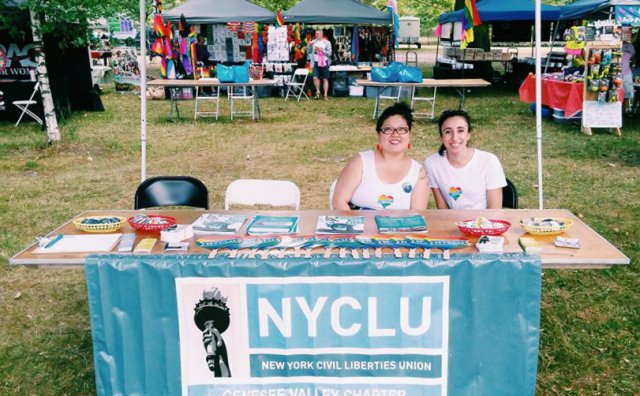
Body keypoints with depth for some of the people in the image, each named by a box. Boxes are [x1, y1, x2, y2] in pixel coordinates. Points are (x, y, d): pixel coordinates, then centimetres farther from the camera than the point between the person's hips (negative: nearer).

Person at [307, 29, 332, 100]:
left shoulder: (326, 42, 1)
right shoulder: (313, 42, 10)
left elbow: (329, 53, -4)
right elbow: (309, 52, 9)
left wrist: (321, 50, -15)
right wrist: (309, 45, -8)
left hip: (324, 63, -2)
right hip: (316, 62, 2)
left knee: (325, 79, 2)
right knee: (315, 78, -11)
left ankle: (325, 94, 6)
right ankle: (317, 91, 8)